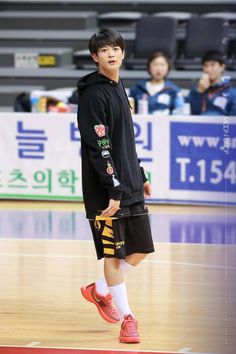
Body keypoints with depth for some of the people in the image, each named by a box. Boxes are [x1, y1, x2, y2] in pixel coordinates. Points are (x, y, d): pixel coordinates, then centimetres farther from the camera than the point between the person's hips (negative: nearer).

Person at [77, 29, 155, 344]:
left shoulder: (119, 89, 15)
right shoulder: (93, 95, -13)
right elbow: (99, 147, -18)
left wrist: (139, 176, 21)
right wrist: (115, 190, -21)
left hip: (130, 186, 9)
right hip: (105, 190, -9)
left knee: (141, 248, 10)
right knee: (114, 252, -2)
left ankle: (99, 291, 26)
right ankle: (127, 318, 6)